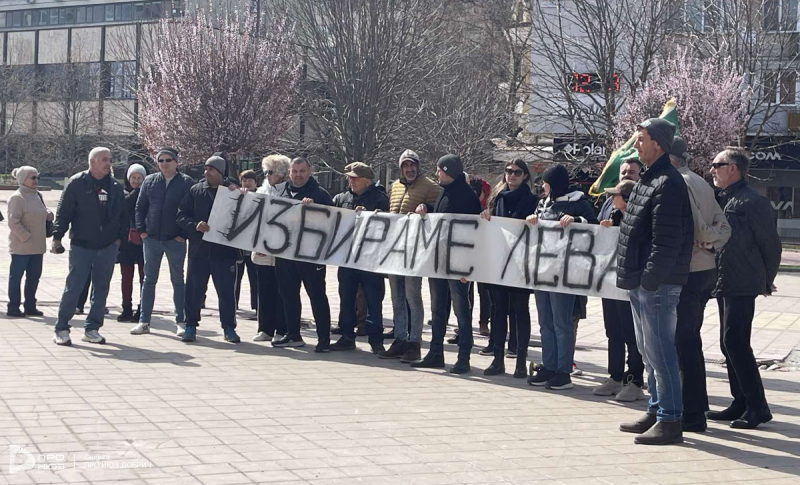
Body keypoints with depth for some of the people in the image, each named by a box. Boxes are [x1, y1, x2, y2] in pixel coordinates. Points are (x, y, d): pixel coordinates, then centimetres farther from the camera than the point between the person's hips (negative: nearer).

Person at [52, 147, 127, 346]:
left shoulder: (115, 187, 10)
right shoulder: (76, 183, -4)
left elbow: (123, 215, 16)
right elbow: (63, 212, -5)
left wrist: (120, 237, 9)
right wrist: (57, 237, -10)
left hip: (108, 247, 5)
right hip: (81, 245, -4)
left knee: (101, 288, 7)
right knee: (73, 287, -4)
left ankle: (92, 329, 15)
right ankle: (61, 329, 4)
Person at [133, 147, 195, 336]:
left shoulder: (186, 183, -4)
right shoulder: (149, 181, 6)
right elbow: (140, 207, 10)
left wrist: (185, 234, -10)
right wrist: (141, 230, 1)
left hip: (176, 240, -3)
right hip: (152, 239, 3)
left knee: (178, 280, 7)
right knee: (149, 280, 7)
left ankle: (180, 322, 13)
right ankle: (144, 321, 12)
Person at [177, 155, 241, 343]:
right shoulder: (195, 191, 6)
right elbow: (181, 216, 3)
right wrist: (195, 225, -14)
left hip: (224, 251, -2)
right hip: (199, 249, 2)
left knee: (226, 291, 4)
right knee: (194, 290, 6)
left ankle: (229, 327, 14)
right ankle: (191, 325, 17)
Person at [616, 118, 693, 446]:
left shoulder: (668, 184, -17)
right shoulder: (648, 180, 16)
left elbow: (666, 241, -22)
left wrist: (650, 280, -22)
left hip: (657, 284, -11)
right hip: (642, 282, 11)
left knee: (659, 351, -6)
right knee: (648, 349, 17)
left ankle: (669, 421, 0)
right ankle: (656, 411, 28)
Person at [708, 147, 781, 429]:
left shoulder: (752, 202, -12)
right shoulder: (722, 200, 14)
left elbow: (771, 244, -9)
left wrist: (766, 281, 1)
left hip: (743, 286, -9)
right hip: (724, 284, 9)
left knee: (735, 341, -13)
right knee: (730, 343, 11)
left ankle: (757, 407, -7)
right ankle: (741, 403, 19)